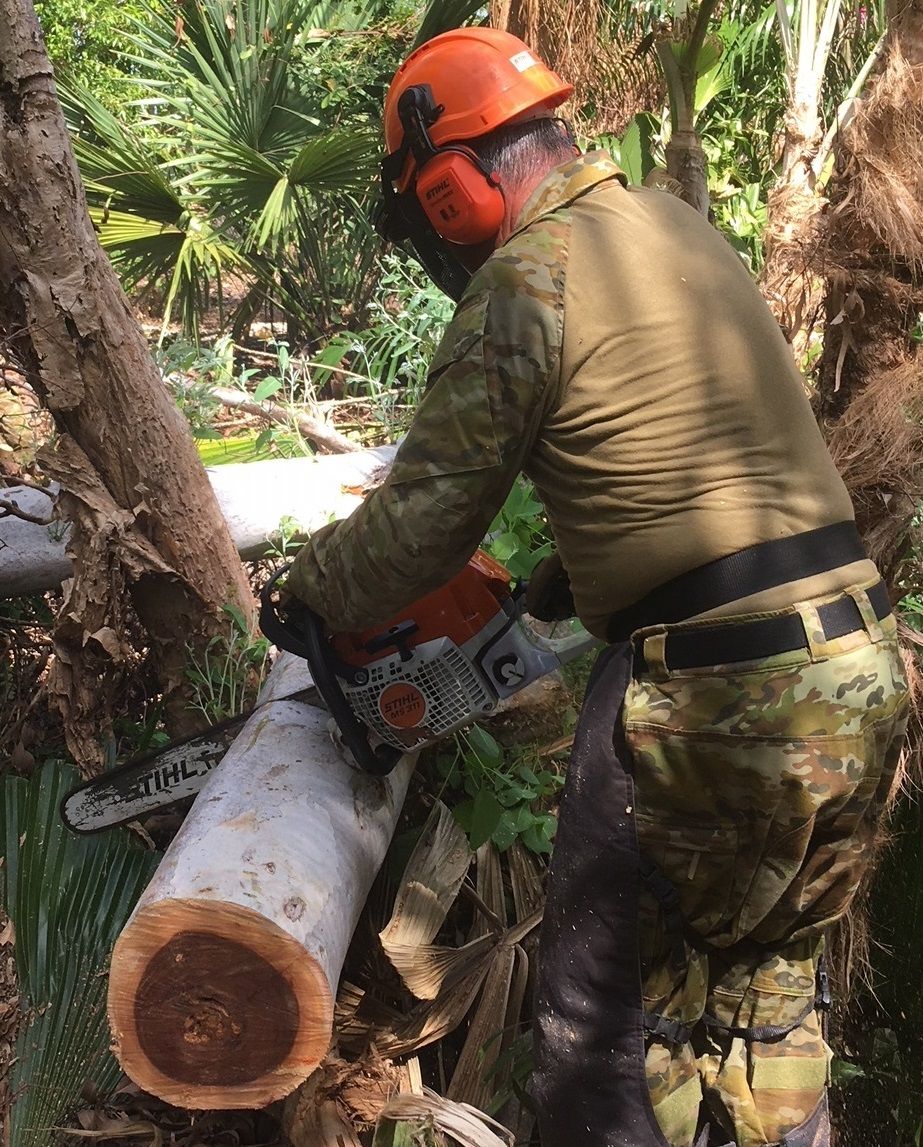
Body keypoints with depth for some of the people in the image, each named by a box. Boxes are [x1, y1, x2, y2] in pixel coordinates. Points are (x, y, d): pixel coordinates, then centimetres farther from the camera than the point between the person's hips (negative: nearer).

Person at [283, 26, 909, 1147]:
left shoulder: (525, 285, -11)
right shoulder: (676, 225, 14)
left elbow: (420, 522, -6)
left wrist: (305, 588, 13)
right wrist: (562, 579, 26)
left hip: (711, 703, -8)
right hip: (862, 665, 9)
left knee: (605, 1016, 10)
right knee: (770, 986, 24)